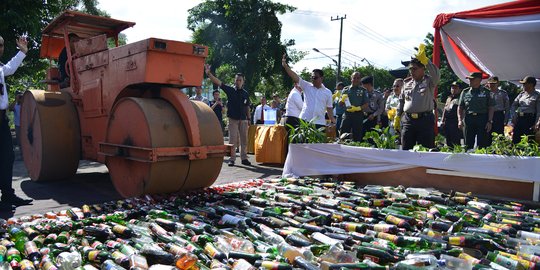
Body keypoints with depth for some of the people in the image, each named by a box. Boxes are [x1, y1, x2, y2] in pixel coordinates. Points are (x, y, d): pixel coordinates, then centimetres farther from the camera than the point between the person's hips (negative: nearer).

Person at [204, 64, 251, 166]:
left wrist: (248, 118, 10)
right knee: (232, 139, -2)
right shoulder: (230, 90, 1)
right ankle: (232, 159, 4)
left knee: (244, 139, 4)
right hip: (233, 119, -2)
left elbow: (247, 107, 14)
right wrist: (208, 73, -19)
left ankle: (244, 158, 12)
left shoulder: (245, 93, 8)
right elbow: (218, 82, -8)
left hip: (243, 119, 3)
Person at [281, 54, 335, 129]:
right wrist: (285, 66, -18)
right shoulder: (307, 86, 4)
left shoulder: (327, 92, 7)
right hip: (304, 121, 0)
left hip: (319, 123, 1)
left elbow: (329, 108, 11)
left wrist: (333, 121, 3)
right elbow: (295, 77, -6)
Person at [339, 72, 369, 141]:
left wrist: (358, 108, -17)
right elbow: (340, 104, 10)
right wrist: (342, 99, -12)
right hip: (347, 114, 1)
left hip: (358, 115, -1)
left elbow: (366, 105, 0)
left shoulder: (363, 90, 6)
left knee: (357, 136, 3)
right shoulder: (346, 89, 10)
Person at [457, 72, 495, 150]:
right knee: (468, 144, 4)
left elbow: (491, 108, 4)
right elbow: (460, 107, 11)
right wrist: (460, 120, -2)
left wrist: (489, 121, -6)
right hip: (468, 119, 2)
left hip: (482, 119, -2)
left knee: (482, 144, -2)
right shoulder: (465, 92, 10)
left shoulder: (486, 92, 5)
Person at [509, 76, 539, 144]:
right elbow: (514, 105, 16)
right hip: (519, 119, 5)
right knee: (515, 140, 6)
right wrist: (514, 116, 4)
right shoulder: (522, 94, 12)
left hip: (530, 120, -5)